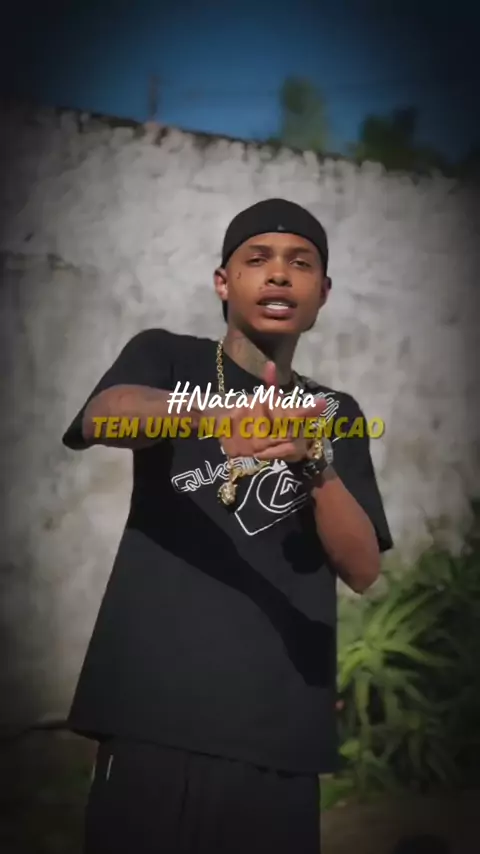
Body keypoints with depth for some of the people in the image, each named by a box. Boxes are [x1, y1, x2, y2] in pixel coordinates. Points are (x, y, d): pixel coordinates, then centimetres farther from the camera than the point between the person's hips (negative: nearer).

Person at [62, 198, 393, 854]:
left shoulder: (335, 413, 14)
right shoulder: (166, 356, 7)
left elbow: (362, 570, 3)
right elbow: (103, 416, -16)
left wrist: (317, 464, -16)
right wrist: (214, 417, -36)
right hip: (153, 717, -2)